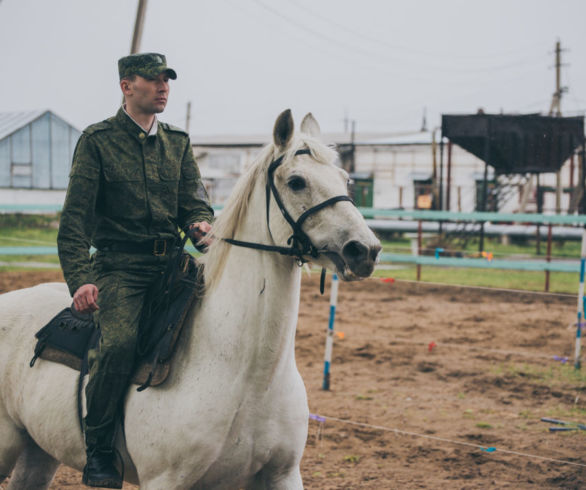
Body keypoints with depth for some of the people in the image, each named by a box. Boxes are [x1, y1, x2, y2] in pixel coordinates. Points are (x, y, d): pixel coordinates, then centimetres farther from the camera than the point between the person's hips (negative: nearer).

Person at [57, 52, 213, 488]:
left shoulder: (178, 142, 16)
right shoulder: (97, 141, 2)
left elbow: (195, 201, 15)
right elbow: (75, 218, -3)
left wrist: (202, 224, -10)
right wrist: (80, 279, -15)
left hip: (171, 264, 5)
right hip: (118, 268, -5)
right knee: (120, 342, -30)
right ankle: (98, 450, -13)